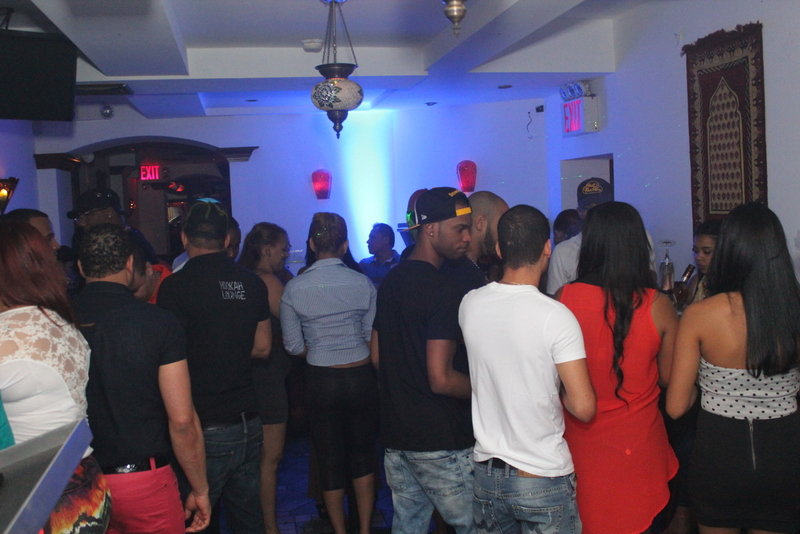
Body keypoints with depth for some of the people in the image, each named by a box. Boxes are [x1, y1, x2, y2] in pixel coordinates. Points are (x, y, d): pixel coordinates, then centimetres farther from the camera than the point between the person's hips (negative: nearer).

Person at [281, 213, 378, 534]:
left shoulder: (294, 288, -7)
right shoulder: (363, 284, -7)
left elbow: (294, 346, -2)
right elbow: (372, 337, 0)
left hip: (320, 381, 0)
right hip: (361, 378, 1)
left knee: (330, 460, 13)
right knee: (363, 457, 15)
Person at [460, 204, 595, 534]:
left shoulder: (469, 305, -5)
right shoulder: (556, 316, -19)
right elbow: (584, 408, -20)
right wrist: (557, 391, -1)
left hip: (486, 473, 5)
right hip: (543, 479, -4)